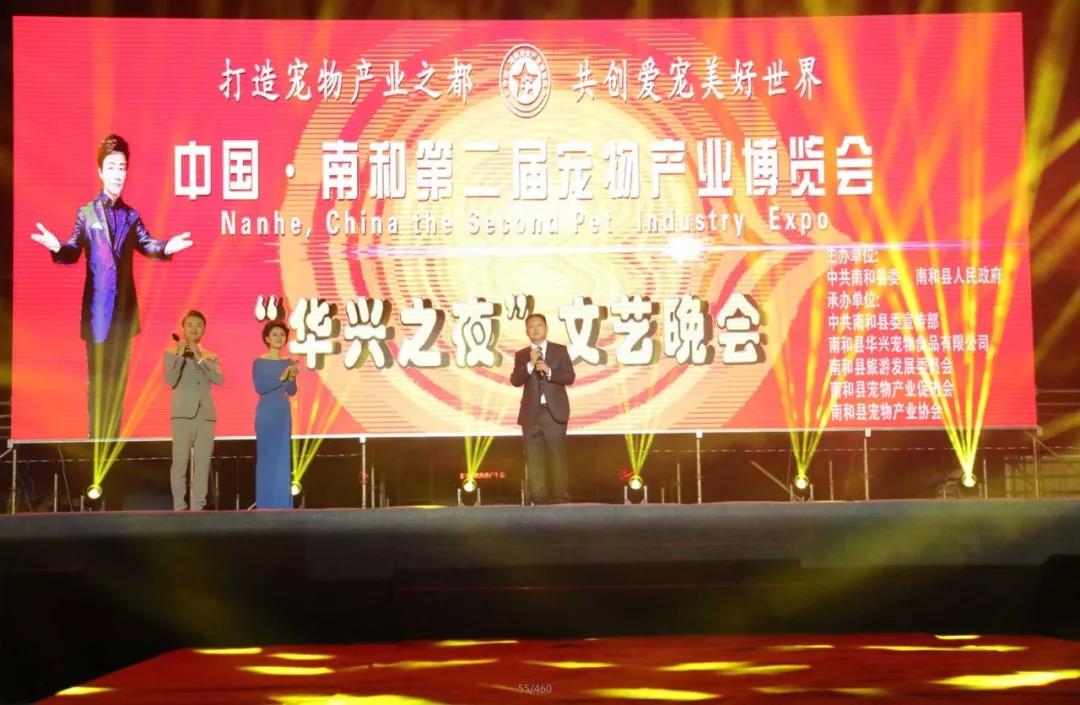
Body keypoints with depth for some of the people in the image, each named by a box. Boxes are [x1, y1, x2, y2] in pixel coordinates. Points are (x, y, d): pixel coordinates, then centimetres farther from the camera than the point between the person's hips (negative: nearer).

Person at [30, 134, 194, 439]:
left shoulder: (132, 216, 11)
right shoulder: (86, 213, 4)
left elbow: (147, 245, -3)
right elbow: (73, 251, -5)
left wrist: (166, 247, -24)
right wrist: (57, 247, -26)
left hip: (125, 305, 3)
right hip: (97, 304, -3)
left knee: (119, 374, 8)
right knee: (97, 375, -1)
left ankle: (113, 438, 15)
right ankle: (96, 439, 3)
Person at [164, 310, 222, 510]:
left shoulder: (211, 357, 16)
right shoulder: (171, 353, 9)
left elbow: (219, 378, -3)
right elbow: (170, 380, -6)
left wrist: (200, 358, -9)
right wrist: (180, 355, -12)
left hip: (206, 414, 3)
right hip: (183, 413, -3)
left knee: (203, 462, 1)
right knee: (180, 462, -8)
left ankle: (198, 506, 4)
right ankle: (179, 507, -5)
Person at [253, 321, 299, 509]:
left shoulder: (289, 363, 10)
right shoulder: (259, 362, -2)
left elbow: (292, 391, 2)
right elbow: (260, 388, -15)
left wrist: (292, 377, -18)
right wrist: (282, 378, -22)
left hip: (283, 413, 4)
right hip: (266, 413, -4)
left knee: (283, 457, 4)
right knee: (266, 457, -3)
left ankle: (282, 504, 8)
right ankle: (266, 505, 1)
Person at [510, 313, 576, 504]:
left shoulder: (560, 350, 6)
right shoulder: (521, 355, 9)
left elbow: (570, 377, -2)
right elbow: (515, 381, -3)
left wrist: (549, 371, -16)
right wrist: (530, 364, -16)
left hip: (555, 411, -2)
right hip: (531, 413, 2)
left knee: (557, 455, -4)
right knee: (534, 457, 1)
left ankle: (559, 495, -1)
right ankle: (539, 496, 4)